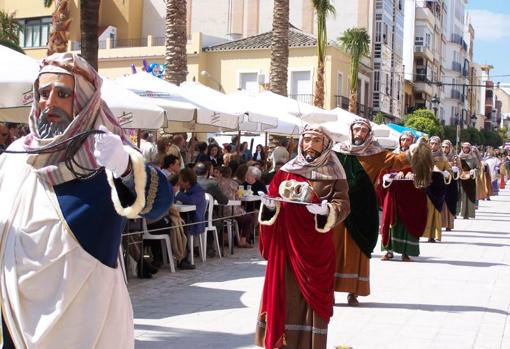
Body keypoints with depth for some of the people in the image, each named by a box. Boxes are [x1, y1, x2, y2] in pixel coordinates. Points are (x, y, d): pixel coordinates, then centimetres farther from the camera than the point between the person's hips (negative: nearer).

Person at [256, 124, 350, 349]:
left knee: (311, 293, 1)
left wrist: (325, 209, -26)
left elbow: (343, 205, -6)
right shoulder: (287, 170, 10)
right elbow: (272, 195, 12)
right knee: (284, 291, 5)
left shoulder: (333, 174, 2)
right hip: (286, 241, 3)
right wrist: (270, 205, -11)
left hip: (315, 245, -2)